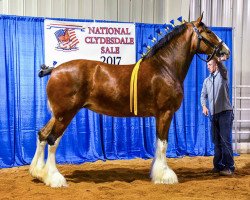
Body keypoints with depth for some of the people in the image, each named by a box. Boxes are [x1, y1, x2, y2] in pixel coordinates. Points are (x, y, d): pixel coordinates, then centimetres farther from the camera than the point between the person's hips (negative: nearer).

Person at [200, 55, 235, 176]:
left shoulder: (222, 75, -1)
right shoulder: (207, 80, 16)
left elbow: (222, 67, -22)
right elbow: (203, 95, 12)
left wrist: (220, 61, -43)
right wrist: (204, 106, -7)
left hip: (225, 112, -6)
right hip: (214, 114, 6)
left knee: (225, 140, -9)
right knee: (216, 141, 7)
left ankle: (229, 167, -7)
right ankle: (218, 165, 14)